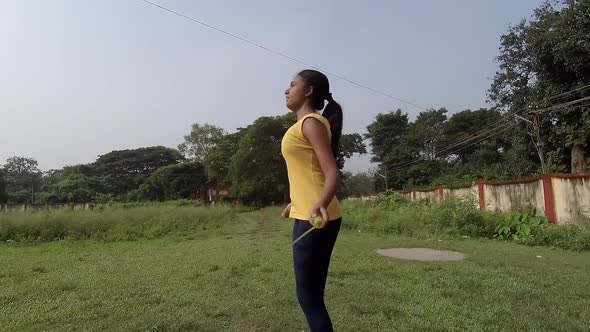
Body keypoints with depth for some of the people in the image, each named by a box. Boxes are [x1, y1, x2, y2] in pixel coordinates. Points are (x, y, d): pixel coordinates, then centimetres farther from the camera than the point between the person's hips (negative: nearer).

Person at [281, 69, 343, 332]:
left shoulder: (311, 122, -9)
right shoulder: (304, 125, 19)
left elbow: (332, 172, -19)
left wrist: (322, 202, -38)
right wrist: (296, 203, 35)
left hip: (315, 220, -10)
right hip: (307, 217, 10)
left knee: (309, 297, -4)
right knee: (310, 296, 15)